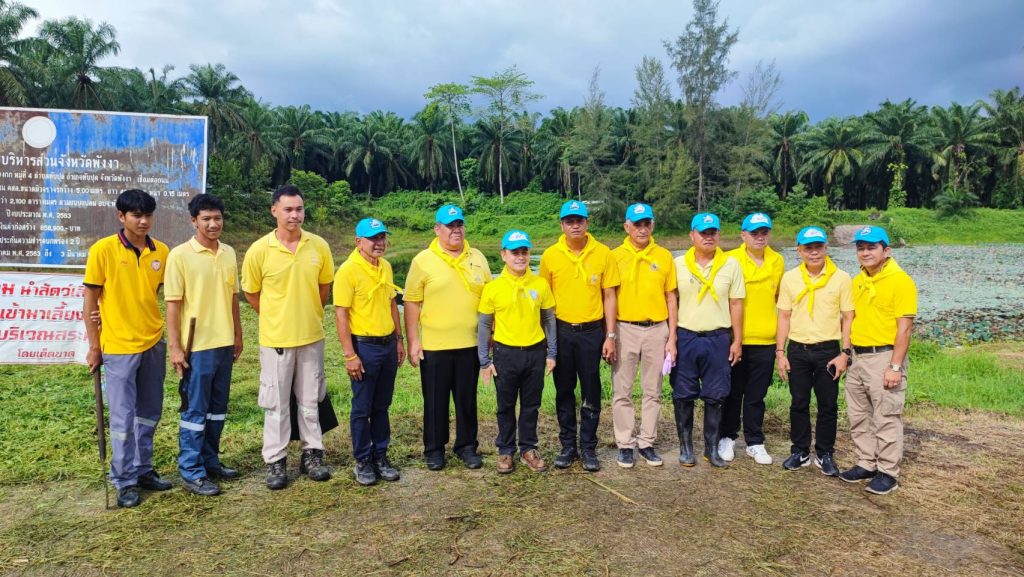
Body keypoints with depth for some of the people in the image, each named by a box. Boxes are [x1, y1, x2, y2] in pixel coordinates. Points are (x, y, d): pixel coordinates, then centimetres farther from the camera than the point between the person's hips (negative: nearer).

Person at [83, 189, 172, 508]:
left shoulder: (162, 251, 2)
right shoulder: (103, 249, -9)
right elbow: (90, 300, -5)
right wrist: (93, 346, -5)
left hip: (154, 344, 4)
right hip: (118, 347, -4)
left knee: (149, 413, 14)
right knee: (123, 418, 3)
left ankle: (143, 469, 29)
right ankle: (124, 481, 17)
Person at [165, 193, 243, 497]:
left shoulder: (229, 253, 7)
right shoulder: (180, 255, -10)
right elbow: (172, 304, -10)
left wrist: (237, 336, 15)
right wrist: (175, 346, -13)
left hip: (224, 344, 6)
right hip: (197, 345, -6)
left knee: (218, 409, 14)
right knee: (195, 410, 2)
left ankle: (210, 461, 27)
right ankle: (191, 472, 12)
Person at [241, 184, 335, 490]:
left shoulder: (319, 246, -4)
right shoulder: (259, 250, -11)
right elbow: (251, 293, 2)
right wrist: (277, 318, 8)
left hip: (312, 336, 2)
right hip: (276, 338, -2)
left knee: (310, 400, 13)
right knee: (276, 403, 7)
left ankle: (312, 454, 26)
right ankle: (275, 461, 20)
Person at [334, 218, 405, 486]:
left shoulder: (386, 267, 8)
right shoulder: (348, 270, -13)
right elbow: (341, 314, -15)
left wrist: (399, 339, 14)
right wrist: (350, 355, -17)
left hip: (388, 345, 6)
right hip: (364, 346, -6)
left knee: (382, 405, 15)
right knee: (362, 408, 6)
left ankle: (380, 455, 26)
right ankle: (363, 461, 19)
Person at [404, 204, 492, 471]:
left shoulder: (477, 258, 6)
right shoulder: (423, 261, -3)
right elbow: (412, 303, -3)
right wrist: (413, 341, -6)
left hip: (470, 344, 2)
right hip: (434, 346, -2)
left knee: (467, 399, 12)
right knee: (435, 400, 8)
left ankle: (467, 446, 27)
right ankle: (434, 449, 23)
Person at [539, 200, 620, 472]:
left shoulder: (603, 254, -3)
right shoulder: (550, 255, -2)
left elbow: (609, 296, 0)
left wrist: (610, 336, -4)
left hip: (592, 332, -1)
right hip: (560, 332, 1)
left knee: (591, 394, 6)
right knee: (564, 392, 10)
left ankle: (589, 448, 19)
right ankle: (568, 446, 24)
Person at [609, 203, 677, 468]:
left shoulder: (664, 256, 3)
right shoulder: (615, 256, -1)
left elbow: (671, 298, 5)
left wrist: (672, 337, 1)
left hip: (657, 330, 1)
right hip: (624, 329, -1)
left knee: (653, 391, 9)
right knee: (622, 391, 4)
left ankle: (647, 442, 22)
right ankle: (625, 444, 16)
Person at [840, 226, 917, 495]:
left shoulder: (900, 281, -12)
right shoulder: (858, 281, 11)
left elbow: (904, 328, -16)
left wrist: (895, 367, -19)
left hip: (884, 356, -8)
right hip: (858, 357, 8)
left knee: (886, 418, 0)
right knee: (858, 416, 14)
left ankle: (888, 473, 11)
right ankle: (866, 464, 27)